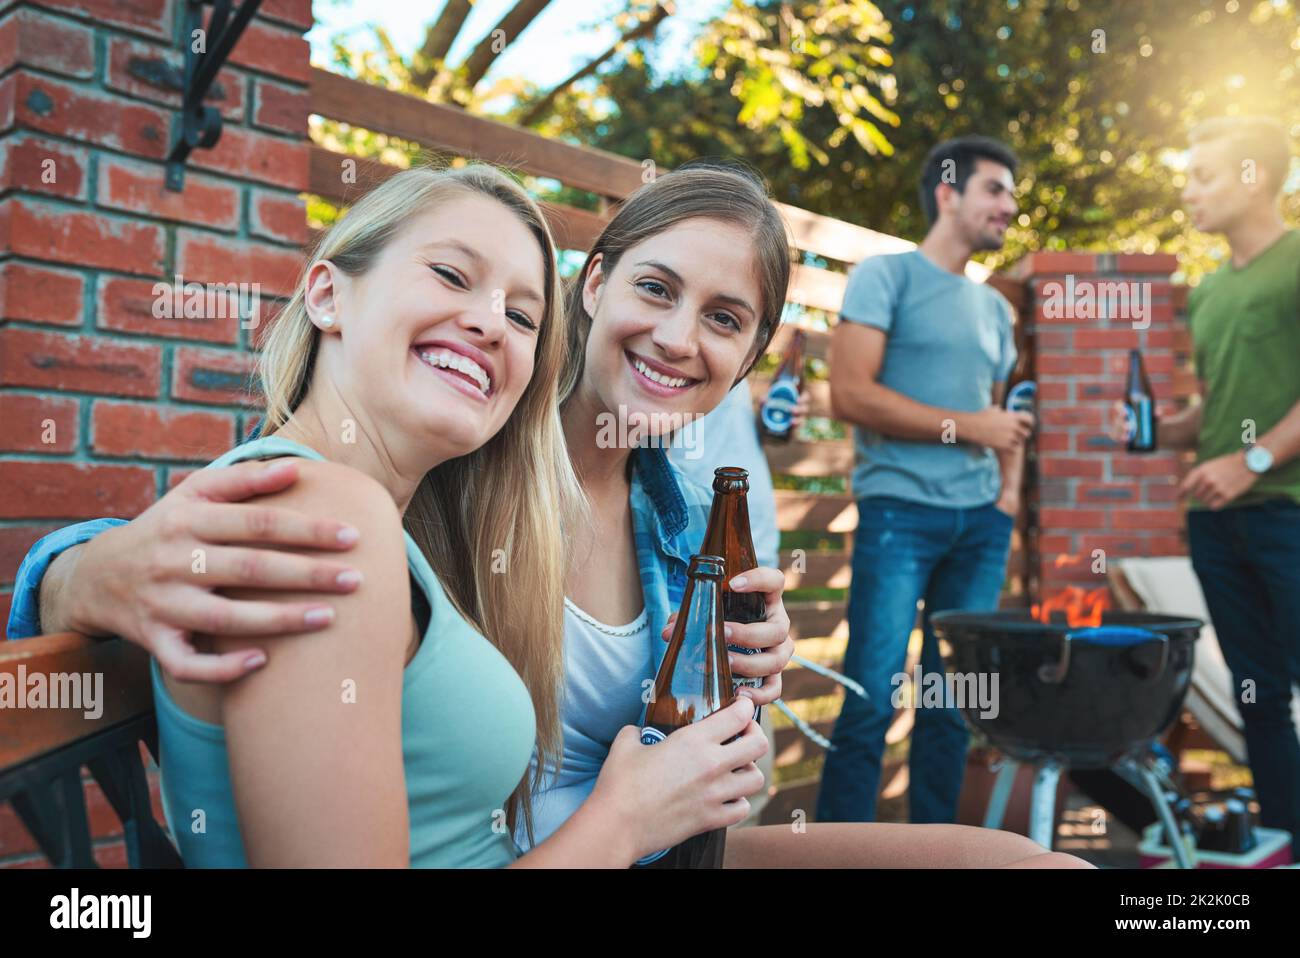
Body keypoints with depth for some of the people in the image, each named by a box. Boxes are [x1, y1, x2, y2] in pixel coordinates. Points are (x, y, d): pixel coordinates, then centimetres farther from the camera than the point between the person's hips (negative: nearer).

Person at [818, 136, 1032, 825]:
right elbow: (850, 394, -11)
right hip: (900, 511, -6)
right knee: (873, 699, -8)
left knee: (954, 703, 9)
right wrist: (966, 427, -9)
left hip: (982, 523, 7)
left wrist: (1012, 486, 7)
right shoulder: (886, 276, 0)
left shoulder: (994, 307, 21)